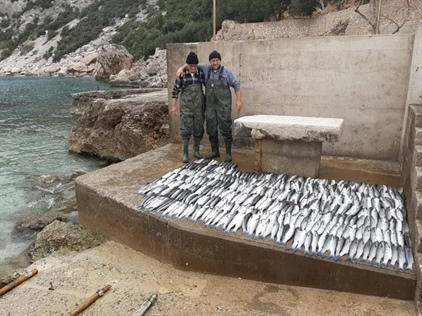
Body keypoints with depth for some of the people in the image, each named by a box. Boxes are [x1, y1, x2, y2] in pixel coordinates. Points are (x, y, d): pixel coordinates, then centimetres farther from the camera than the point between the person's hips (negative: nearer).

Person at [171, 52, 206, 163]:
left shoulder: (201, 73, 1)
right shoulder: (181, 74, -4)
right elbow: (175, 90, 0)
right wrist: (174, 106, -2)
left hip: (199, 104, 2)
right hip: (186, 105, -2)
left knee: (199, 128, 6)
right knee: (186, 128, -5)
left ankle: (196, 151, 22)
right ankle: (184, 153, 4)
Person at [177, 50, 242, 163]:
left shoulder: (226, 71, -1)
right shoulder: (206, 69, 7)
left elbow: (236, 85, 2)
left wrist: (239, 100, -5)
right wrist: (182, 68, -1)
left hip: (223, 105, -4)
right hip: (210, 105, 4)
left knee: (225, 128, -5)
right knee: (211, 129, 8)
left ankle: (228, 153, 3)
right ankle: (215, 151, 23)